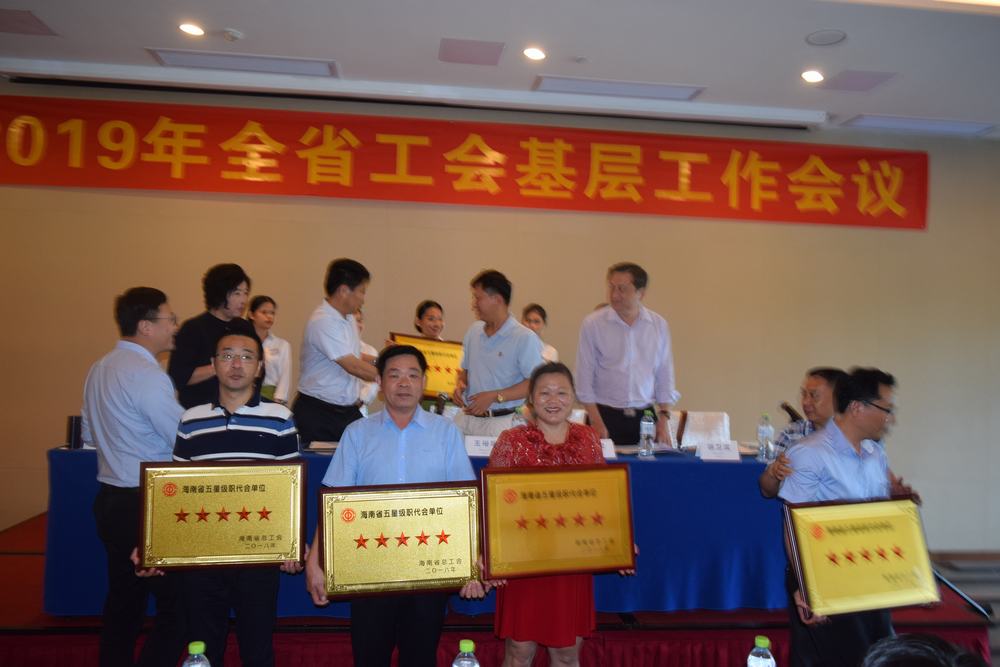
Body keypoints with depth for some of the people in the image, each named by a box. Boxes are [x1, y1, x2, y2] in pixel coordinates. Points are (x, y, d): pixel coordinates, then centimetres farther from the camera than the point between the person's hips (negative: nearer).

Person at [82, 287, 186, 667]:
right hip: (147, 506, -9)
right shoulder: (147, 375, -19)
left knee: (123, 601, 18)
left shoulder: (100, 369, 9)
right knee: (177, 606, -1)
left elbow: (88, 435, 19)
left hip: (110, 500, 9)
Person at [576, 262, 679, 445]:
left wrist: (663, 421, 3)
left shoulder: (659, 325, 4)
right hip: (606, 416, -2)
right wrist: (596, 422, -9)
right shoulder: (593, 324, -4)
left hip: (645, 417, 2)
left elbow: (664, 377, 9)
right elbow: (585, 378, -4)